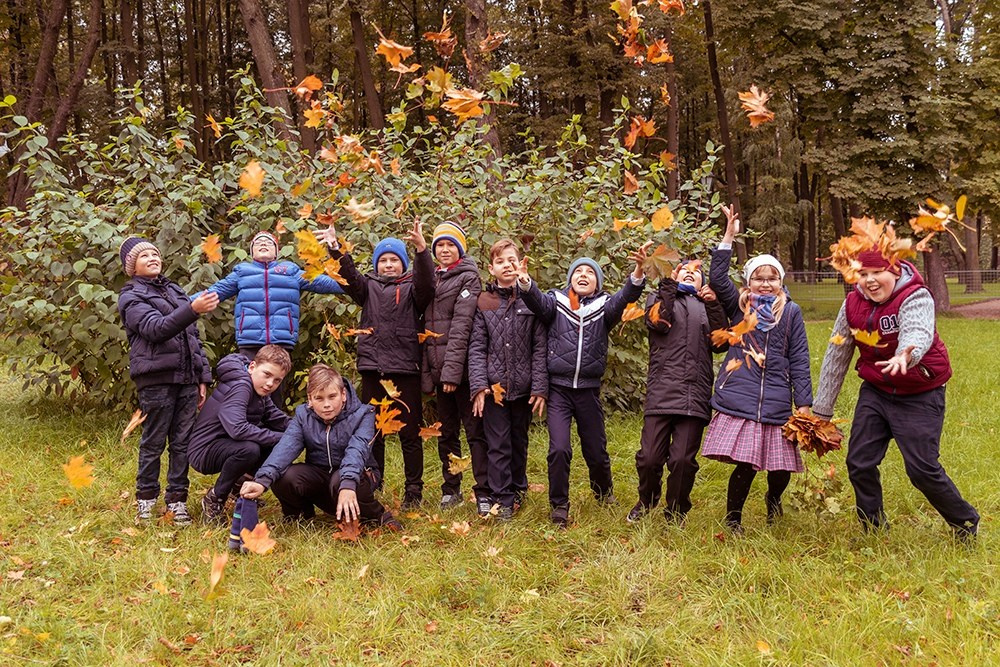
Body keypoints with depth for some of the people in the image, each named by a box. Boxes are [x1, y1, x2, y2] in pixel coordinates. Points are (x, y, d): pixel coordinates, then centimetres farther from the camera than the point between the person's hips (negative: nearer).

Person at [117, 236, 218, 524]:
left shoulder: (174, 290, 20)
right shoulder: (131, 297, 1)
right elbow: (156, 328, -18)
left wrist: (203, 377, 13)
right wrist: (193, 309, -32)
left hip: (187, 378, 5)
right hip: (156, 378, -5)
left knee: (183, 442, 5)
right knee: (154, 443, 1)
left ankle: (177, 499, 12)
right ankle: (146, 499, 15)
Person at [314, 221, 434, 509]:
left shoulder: (411, 288, 6)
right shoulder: (369, 287, 14)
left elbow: (426, 281, -16)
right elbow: (349, 276, -5)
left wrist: (421, 249, -35)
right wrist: (336, 249, -24)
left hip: (405, 370, -3)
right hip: (372, 369, 3)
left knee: (410, 433, 3)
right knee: (372, 433, 10)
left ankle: (414, 490, 12)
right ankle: (372, 488, 21)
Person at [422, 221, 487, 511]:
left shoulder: (468, 277, -4)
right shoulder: (431, 279, 16)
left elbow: (461, 325, -14)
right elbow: (426, 325, 15)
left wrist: (452, 370, -21)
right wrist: (428, 370, 7)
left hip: (462, 367, -6)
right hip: (438, 367, 7)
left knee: (475, 430, -3)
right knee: (446, 432, 13)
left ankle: (484, 492, 1)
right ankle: (451, 489, 22)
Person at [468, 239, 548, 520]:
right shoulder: (483, 302, 3)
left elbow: (539, 347, -1)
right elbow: (477, 347, 0)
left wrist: (540, 387, -6)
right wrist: (478, 386, -9)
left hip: (523, 386, 1)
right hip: (494, 385, -1)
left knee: (519, 441, 13)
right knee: (498, 444, 0)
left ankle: (517, 489, 30)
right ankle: (502, 499, 7)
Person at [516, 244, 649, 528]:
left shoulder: (603, 306, 5)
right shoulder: (556, 302, 3)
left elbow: (625, 297, -15)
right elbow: (537, 301, -18)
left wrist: (638, 273, -35)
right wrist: (525, 282, -41)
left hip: (589, 390, 2)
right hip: (558, 389, -1)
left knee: (596, 451, 12)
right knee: (559, 449, -12)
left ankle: (603, 492, 42)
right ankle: (559, 506, 7)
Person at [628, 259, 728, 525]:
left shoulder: (706, 306, 20)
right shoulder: (659, 298, 16)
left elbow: (721, 344, 5)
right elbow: (657, 322, -7)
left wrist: (714, 306, -5)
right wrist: (669, 284, -2)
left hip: (695, 397, 1)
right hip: (661, 392, -1)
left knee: (683, 460, -4)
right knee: (650, 457, -4)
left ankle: (676, 514, 17)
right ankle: (646, 501, 24)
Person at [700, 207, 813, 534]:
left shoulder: (791, 312, 8)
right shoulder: (739, 306, 9)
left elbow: (799, 360, 7)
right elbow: (716, 278, -7)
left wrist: (804, 404, 3)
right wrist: (729, 236, -9)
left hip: (776, 403, 1)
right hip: (738, 400, -1)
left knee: (781, 467, 4)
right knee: (745, 465, -9)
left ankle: (773, 499, 40)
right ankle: (732, 520, 15)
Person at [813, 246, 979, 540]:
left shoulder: (916, 297, -20)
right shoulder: (853, 303, -4)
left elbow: (918, 333, -42)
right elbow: (836, 356, 3)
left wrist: (905, 356, -67)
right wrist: (821, 410, 6)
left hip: (919, 396, -5)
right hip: (875, 392, 5)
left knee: (922, 469, -7)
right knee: (859, 464, 0)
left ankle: (966, 523, 19)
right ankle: (874, 531, 20)